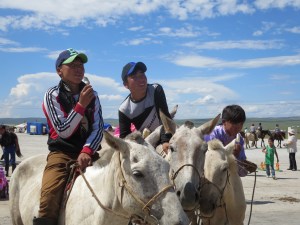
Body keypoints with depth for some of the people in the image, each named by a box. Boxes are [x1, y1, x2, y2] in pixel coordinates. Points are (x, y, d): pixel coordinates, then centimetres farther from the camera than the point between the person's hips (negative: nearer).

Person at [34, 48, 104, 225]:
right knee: (49, 197, -25)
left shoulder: (92, 95, 8)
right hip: (62, 153, -3)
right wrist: (81, 104, -19)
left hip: (89, 152, 4)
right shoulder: (52, 95, -2)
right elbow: (63, 131, -11)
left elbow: (98, 128, 0)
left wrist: (87, 151, -17)